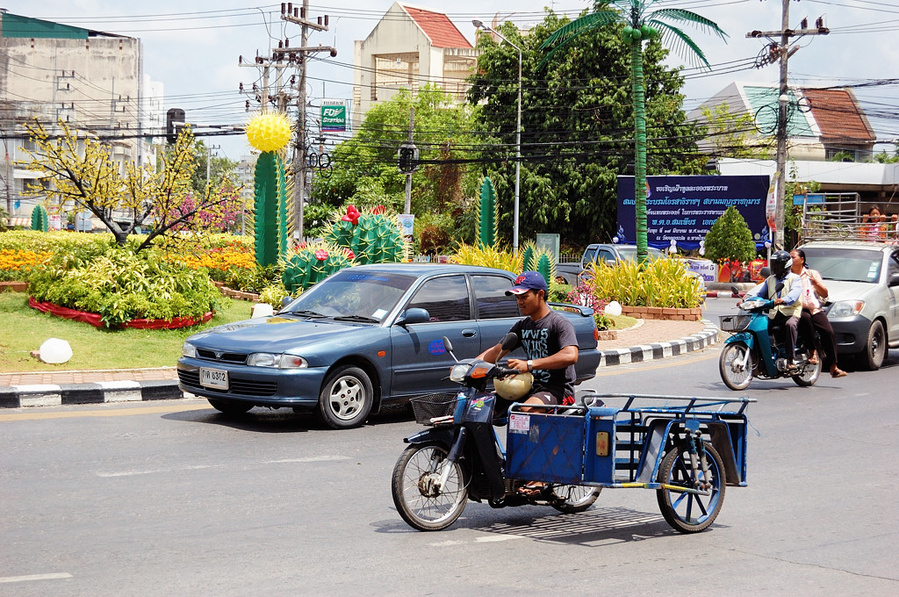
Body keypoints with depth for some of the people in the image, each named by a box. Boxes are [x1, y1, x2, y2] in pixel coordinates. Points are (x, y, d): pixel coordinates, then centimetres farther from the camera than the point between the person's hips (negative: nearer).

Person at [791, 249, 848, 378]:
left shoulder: (812, 274, 16)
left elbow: (825, 294, 12)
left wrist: (815, 282, -2)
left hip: (815, 309, 2)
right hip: (797, 310, -1)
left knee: (828, 332, -18)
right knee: (805, 318, -37)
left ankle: (833, 367, -15)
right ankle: (813, 350, -27)